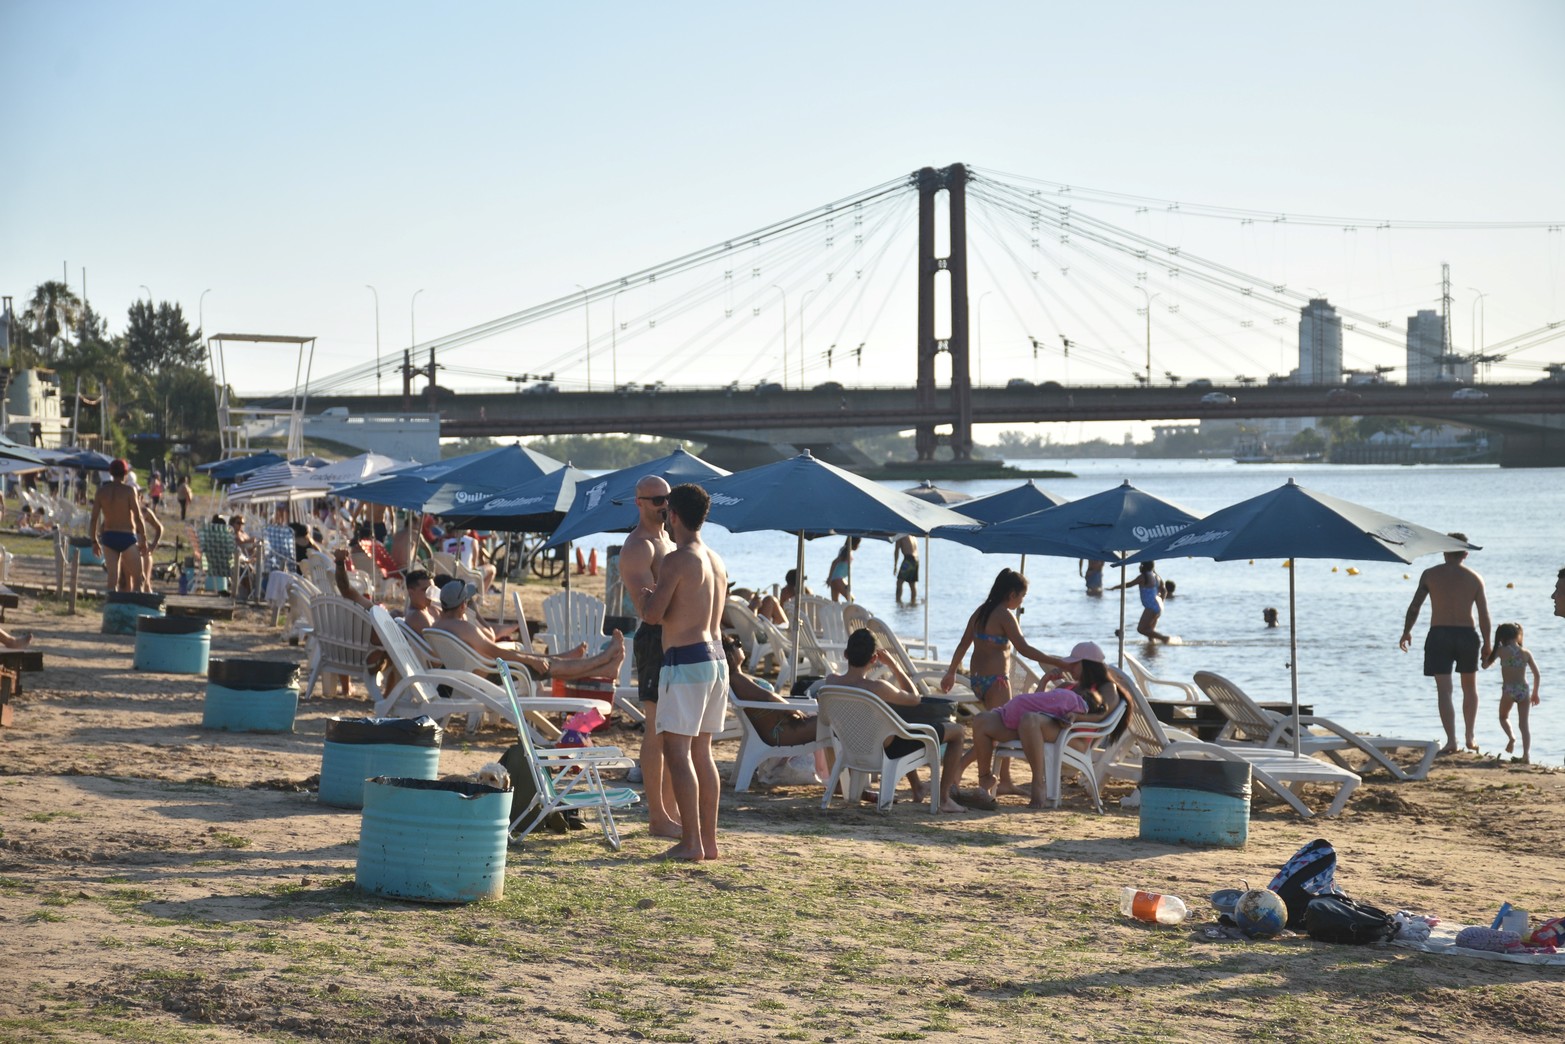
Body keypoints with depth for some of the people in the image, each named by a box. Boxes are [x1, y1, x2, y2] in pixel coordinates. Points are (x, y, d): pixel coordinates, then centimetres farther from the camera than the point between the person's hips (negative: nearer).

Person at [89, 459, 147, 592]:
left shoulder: (102, 491, 1)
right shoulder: (129, 491, -9)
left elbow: (94, 518, 1)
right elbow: (138, 517, -13)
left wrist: (94, 541, 9)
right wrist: (143, 539, -5)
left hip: (108, 537, 3)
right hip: (127, 537, -3)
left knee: (112, 576, 0)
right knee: (126, 576, 11)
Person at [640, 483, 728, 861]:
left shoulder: (677, 560, -12)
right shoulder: (717, 562, 15)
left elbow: (653, 615, -17)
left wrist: (646, 597, 5)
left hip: (686, 660, -9)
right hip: (717, 658, 9)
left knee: (677, 750, -6)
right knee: (701, 751, 13)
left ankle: (691, 842, -10)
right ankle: (709, 840, 14)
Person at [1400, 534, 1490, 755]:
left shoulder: (1430, 574, 0)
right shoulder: (1475, 578, 3)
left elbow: (1415, 606, 0)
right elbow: (1484, 615, 1)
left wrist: (1406, 631, 13)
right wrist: (1486, 644, 10)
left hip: (1439, 635, -1)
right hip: (1467, 635, 2)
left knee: (1444, 690, -1)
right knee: (1470, 688, 19)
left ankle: (1451, 740, -10)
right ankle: (1470, 737, 19)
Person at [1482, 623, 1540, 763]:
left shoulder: (1501, 651, 0)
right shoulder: (1526, 653, 8)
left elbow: (1485, 666, 8)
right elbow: (1537, 674, 9)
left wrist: (1489, 654, 25)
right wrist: (1535, 693, 19)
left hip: (1509, 690, -2)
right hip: (1524, 690, 2)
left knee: (1503, 717, 20)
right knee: (1523, 723, 4)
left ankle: (1511, 738, -10)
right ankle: (1526, 754, -10)